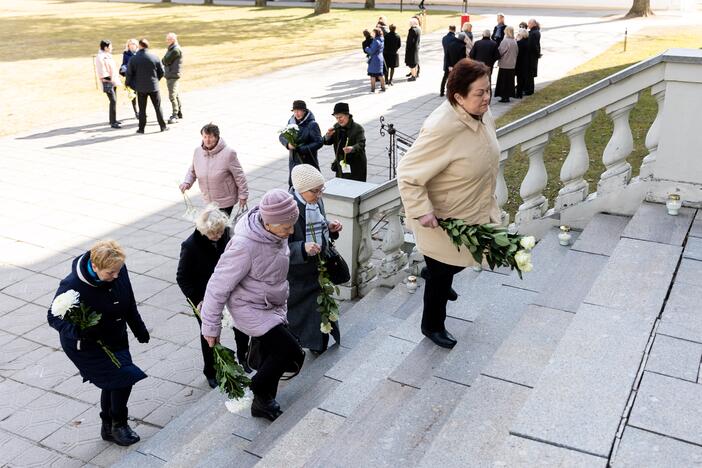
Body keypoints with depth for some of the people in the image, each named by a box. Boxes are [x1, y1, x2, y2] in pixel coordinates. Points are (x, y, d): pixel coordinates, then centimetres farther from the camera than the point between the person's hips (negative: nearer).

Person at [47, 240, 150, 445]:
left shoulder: (119, 271, -15)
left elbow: (129, 303, 2)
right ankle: (118, 425, 16)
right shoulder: (72, 286, -30)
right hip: (87, 346, -6)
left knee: (113, 382, 17)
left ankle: (108, 428, 40)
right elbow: (53, 316, -18)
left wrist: (139, 329, 13)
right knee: (124, 377, -10)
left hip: (116, 339, 6)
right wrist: (78, 332, -37)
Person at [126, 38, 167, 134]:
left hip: (140, 88, 0)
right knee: (158, 107, 9)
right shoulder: (155, 57, -5)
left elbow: (129, 73, -3)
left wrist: (131, 84, 12)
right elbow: (161, 72, 2)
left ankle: (141, 128, 10)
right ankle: (163, 126, 12)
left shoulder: (133, 59, -6)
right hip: (153, 87, 0)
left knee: (142, 109, 8)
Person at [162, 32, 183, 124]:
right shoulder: (171, 48, 17)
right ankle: (179, 113, 25)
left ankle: (175, 115, -14)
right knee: (175, 94, 16)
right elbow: (165, 61, 15)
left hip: (173, 74, -10)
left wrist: (163, 61, 2)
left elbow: (166, 61, -16)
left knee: (172, 96, -14)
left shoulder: (176, 50, -14)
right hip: (169, 74, 10)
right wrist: (165, 61, -4)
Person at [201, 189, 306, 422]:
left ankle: (263, 403, 39)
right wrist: (211, 327, -14)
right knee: (291, 352, -13)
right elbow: (219, 286, -23)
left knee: (273, 355, 15)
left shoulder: (277, 231, -10)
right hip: (250, 310, -7)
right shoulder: (244, 245, -33)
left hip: (274, 307, 8)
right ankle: (259, 392, 12)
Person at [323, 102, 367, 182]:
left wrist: (352, 148, -46)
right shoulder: (336, 127, 8)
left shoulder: (357, 128, -11)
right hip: (341, 166, 6)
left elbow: (361, 144, -24)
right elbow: (326, 142, 10)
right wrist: (328, 135, -14)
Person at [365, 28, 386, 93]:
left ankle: (373, 89, 6)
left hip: (374, 60, -8)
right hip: (380, 58, 8)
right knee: (380, 74, 15)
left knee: (372, 75, 2)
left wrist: (367, 48, -2)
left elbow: (371, 51, -21)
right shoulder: (382, 41, 7)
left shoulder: (376, 42, -21)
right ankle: (383, 87, 20)